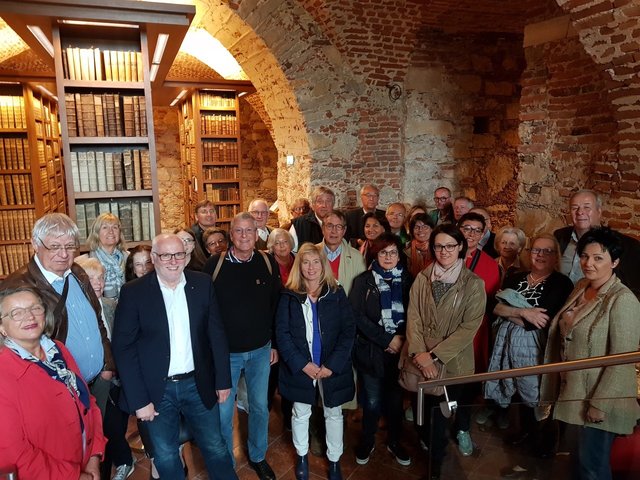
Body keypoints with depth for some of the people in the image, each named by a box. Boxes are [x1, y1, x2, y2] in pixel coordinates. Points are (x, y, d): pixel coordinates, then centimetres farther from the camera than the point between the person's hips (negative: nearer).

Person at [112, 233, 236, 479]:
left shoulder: (203, 284, -4)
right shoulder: (133, 292, -11)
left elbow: (216, 334, 1)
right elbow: (123, 347, -9)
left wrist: (223, 380, 2)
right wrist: (138, 400, -11)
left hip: (198, 384, 2)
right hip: (157, 390, -1)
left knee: (216, 449, 16)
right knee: (166, 458, 16)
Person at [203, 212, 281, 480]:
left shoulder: (268, 264, -5)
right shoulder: (215, 265, -11)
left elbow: (276, 306, 3)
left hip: (261, 350, 2)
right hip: (225, 352, -2)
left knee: (260, 407, 17)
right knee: (223, 412, 9)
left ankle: (258, 456, 40)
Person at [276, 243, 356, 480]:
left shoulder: (336, 294, -4)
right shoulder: (289, 296, -5)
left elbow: (348, 330, -7)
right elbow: (282, 333, -7)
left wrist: (332, 365, -14)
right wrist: (302, 364, -15)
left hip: (332, 368, 0)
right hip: (300, 368, 0)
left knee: (334, 413, 15)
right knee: (301, 414, 17)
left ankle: (334, 460, 36)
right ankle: (302, 456, 41)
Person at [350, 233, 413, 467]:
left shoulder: (406, 280, 3)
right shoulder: (364, 281, -4)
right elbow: (358, 316, -10)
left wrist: (402, 340, -11)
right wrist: (387, 340, -14)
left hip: (400, 349, 2)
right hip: (371, 350, -2)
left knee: (395, 399, 12)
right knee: (373, 402, 6)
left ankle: (395, 441, 34)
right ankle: (367, 441, 30)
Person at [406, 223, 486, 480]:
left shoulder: (474, 284, -7)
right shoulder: (422, 278, 2)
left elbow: (469, 327, -13)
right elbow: (413, 317, -3)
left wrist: (435, 356, -17)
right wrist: (420, 353, -16)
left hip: (451, 363, -2)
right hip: (421, 362, 2)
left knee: (440, 417, 9)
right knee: (423, 414, 13)